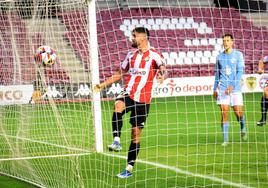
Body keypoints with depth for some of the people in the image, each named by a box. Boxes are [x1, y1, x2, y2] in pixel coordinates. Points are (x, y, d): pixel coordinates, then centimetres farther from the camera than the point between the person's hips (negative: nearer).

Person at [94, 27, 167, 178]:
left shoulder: (154, 55, -3)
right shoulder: (131, 55, 14)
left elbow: (163, 69, -20)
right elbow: (120, 74, 24)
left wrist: (162, 76, -44)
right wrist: (102, 85, 20)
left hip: (142, 99, -3)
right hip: (128, 93, 3)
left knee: (136, 134, 1)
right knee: (118, 105, -34)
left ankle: (129, 168, 10)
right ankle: (117, 141, -35)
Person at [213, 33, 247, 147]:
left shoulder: (238, 55, 0)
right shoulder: (220, 56, 10)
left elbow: (240, 72, -7)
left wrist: (232, 86, -17)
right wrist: (215, 89, 15)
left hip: (235, 88, -2)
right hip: (222, 89, 2)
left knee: (238, 112, -4)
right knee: (224, 114, -4)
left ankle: (243, 129, 29)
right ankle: (225, 140, 1)